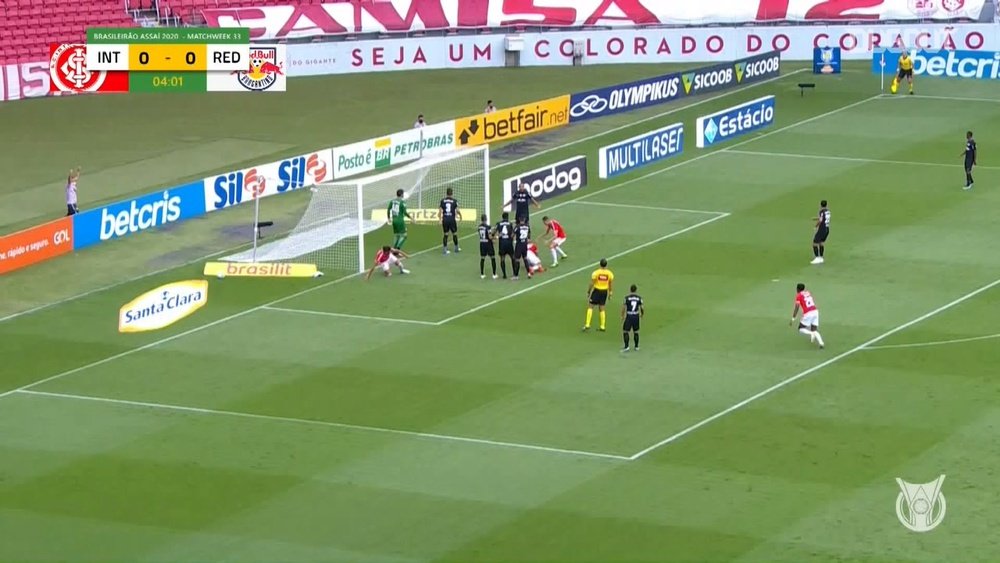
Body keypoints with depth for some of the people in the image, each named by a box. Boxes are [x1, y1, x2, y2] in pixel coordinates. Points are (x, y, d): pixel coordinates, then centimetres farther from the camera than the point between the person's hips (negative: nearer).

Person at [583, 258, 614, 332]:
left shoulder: (596, 273, -14)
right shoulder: (610, 273, -4)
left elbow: (591, 284, -11)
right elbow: (611, 284, 4)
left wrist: (588, 292, 2)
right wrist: (610, 292, 17)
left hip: (597, 291, -4)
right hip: (605, 292, 4)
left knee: (590, 307, 5)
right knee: (602, 309, 14)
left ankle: (587, 325, -4)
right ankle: (602, 326, 14)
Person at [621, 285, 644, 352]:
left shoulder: (627, 298, -9)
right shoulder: (639, 298, -3)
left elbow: (623, 308, -6)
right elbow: (642, 308, 1)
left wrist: (622, 316, 10)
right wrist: (642, 314, 22)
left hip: (629, 316, -3)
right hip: (636, 316, 3)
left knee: (625, 331, 6)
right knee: (636, 332, 17)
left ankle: (626, 347, -3)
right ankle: (636, 347, 22)